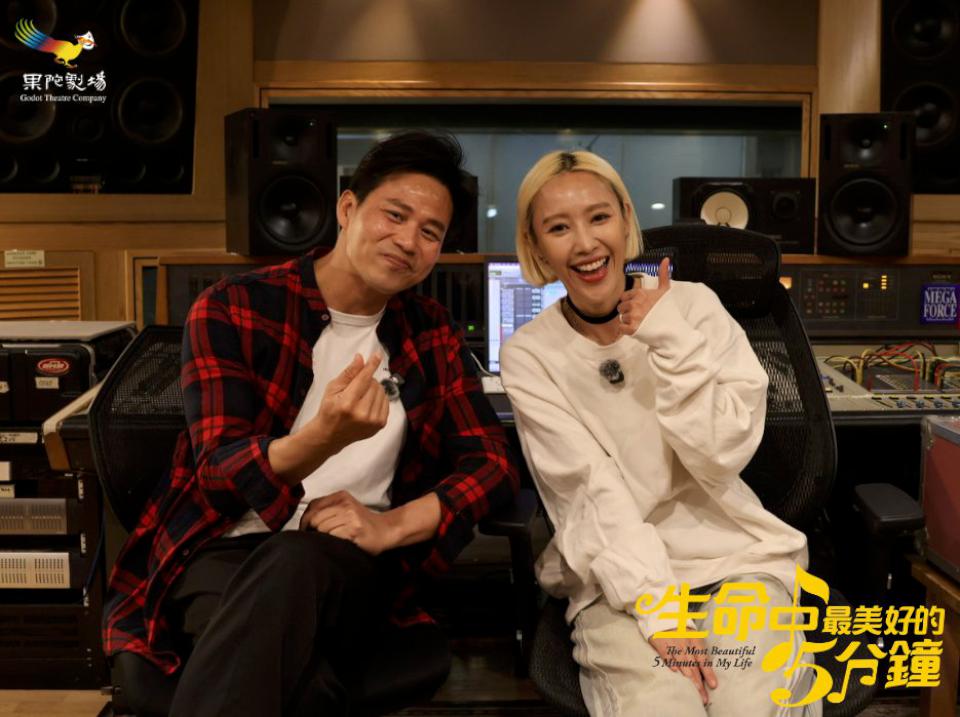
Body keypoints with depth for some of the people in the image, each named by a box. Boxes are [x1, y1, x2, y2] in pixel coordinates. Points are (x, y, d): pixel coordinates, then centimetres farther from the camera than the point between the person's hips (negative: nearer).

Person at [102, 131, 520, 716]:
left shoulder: (435, 337, 8)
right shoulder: (232, 310, -3)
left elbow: (496, 465, 2)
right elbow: (221, 475, -11)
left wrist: (391, 525, -18)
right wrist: (325, 438, -34)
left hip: (346, 564, 3)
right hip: (224, 550, -2)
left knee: (296, 563, -35)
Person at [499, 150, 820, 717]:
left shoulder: (694, 306, -1)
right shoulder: (528, 356, -3)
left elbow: (721, 457, -8)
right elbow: (594, 492, -11)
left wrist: (672, 343, -17)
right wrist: (660, 612, -20)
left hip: (735, 554, 1)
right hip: (619, 575, -1)